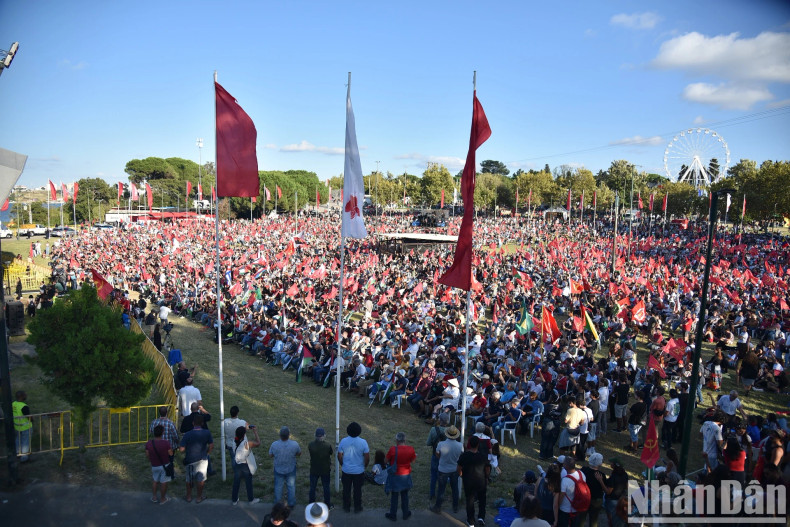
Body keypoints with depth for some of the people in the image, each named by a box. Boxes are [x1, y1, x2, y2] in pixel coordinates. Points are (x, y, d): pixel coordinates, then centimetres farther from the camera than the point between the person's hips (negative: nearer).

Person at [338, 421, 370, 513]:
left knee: (346, 489, 18)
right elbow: (367, 458, -12)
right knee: (358, 490, 16)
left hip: (346, 470, 1)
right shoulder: (363, 442, -18)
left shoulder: (343, 441, -14)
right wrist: (364, 466, 7)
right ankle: (357, 508, 29)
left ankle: (346, 507, 31)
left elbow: (339, 456, -5)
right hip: (359, 471, -1)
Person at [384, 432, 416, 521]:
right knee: (405, 495, 20)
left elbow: (387, 460, -11)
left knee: (394, 496, 14)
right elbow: (412, 460, 1)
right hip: (406, 476, 3)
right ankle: (406, 514, 33)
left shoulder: (393, 449, -24)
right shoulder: (411, 449, -15)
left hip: (395, 476, -3)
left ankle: (393, 515, 26)